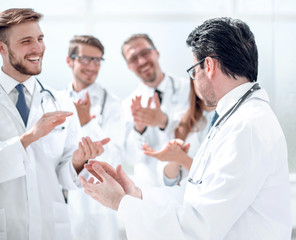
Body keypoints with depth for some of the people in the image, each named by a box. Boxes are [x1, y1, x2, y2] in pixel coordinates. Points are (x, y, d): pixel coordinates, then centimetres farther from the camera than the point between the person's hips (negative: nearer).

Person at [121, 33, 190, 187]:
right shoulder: (128, 105, 8)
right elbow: (129, 158, 3)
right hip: (149, 185, 2)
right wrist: (138, 129, -16)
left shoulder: (188, 90, 2)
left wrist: (165, 122, -23)